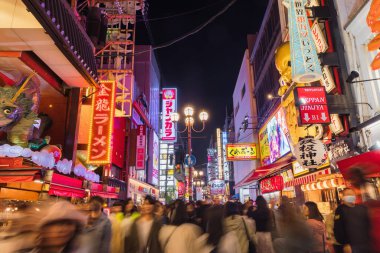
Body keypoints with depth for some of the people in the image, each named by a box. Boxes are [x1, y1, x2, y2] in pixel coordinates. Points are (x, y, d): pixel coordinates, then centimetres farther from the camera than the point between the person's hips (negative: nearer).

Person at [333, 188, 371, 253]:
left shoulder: (362, 208, 9)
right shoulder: (340, 210, -6)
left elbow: (369, 225, 13)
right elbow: (338, 230, -9)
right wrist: (345, 244, -11)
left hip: (367, 245, 5)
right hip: (352, 246, -4)